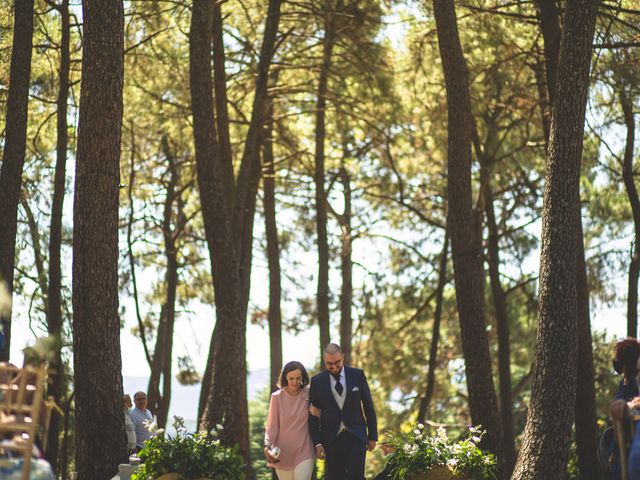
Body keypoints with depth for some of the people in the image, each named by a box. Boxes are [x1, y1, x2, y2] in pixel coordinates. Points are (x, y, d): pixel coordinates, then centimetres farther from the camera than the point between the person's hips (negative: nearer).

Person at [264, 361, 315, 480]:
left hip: (304, 452, -1)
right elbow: (271, 426, -4)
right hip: (282, 453, 1)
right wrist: (267, 446, -19)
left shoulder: (309, 394, -1)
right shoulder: (277, 397, -3)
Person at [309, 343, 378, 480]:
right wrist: (317, 443, -4)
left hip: (356, 437, 0)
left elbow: (368, 406, 7)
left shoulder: (358, 375, 1)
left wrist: (372, 436, 7)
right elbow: (313, 414, 2)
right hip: (331, 440, 1)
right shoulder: (317, 381, 0)